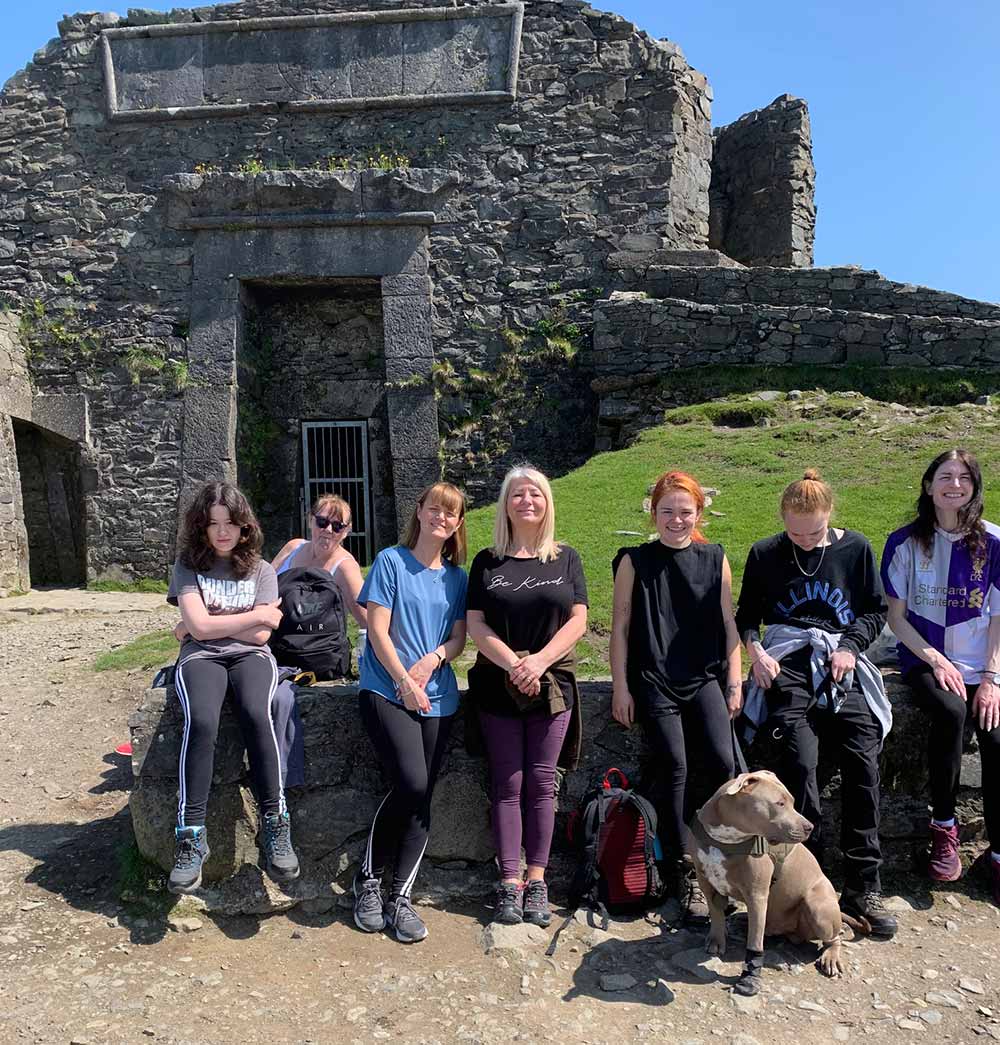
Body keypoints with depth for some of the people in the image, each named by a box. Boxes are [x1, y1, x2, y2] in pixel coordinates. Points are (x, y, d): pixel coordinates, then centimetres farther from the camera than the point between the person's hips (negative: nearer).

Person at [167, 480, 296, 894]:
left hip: (249, 656, 0)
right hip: (200, 658, 0)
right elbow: (199, 627, -4)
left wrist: (208, 624, 1)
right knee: (201, 721, -33)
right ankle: (191, 834, -25)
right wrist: (258, 615, -1)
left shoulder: (261, 570, 12)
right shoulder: (187, 566, 10)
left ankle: (274, 824, -25)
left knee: (255, 713, -34)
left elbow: (259, 635, 1)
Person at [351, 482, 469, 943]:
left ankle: (400, 897, 14)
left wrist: (433, 658, -10)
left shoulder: (457, 576, 13)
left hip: (438, 697, 5)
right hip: (388, 691, -4)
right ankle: (368, 879, 5)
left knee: (422, 798, 2)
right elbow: (378, 630, -6)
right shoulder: (391, 561, -1)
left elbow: (459, 638, 11)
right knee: (411, 783, -18)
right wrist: (405, 682, -14)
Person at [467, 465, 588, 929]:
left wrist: (539, 661, -14)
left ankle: (536, 881, 13)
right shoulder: (487, 562, 5)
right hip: (498, 686, 0)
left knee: (541, 782, 4)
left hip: (552, 683, 0)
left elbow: (577, 619, 0)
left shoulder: (566, 558, 7)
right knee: (507, 783, 3)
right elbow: (476, 624, -2)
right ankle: (509, 883, 10)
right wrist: (513, 665, -16)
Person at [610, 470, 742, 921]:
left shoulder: (714, 559, 7)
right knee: (676, 770, -9)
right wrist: (621, 688, -3)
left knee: (722, 762, -14)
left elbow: (728, 623, 9)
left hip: (704, 678, 2)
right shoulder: (635, 561, 1)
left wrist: (734, 681, 4)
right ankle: (687, 874, 5)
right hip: (654, 681, -2)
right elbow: (620, 627, 1)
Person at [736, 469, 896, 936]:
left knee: (862, 765, -12)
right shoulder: (765, 554, 6)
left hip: (842, 663, 2)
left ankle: (863, 888, -1)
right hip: (786, 663, -1)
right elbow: (747, 614, 14)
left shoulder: (855, 548, 7)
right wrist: (754, 648, -5)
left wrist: (851, 644, -4)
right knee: (800, 763, -20)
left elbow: (876, 609, 13)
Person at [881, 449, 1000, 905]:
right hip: (926, 658, -1)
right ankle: (943, 827, -11)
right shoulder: (905, 542, -1)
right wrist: (935, 659, -11)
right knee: (950, 712, -31)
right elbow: (896, 616, 1)